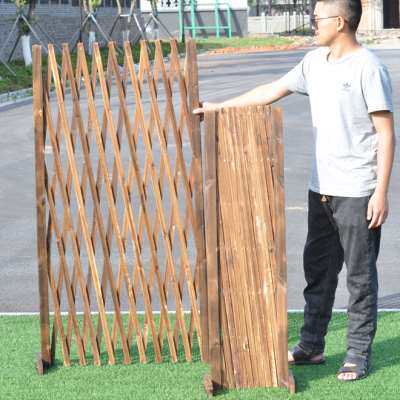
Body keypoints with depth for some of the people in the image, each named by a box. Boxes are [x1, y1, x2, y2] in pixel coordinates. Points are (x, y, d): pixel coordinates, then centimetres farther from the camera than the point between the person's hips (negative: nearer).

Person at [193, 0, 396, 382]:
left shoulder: (368, 68, -13)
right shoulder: (315, 61, 8)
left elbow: (386, 134, -14)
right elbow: (272, 90, 17)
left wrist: (380, 192, -17)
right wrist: (220, 106, 15)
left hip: (357, 193, -7)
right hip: (321, 189, 8)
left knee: (360, 274, 2)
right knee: (317, 268, 15)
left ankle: (358, 354, 10)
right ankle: (311, 345, 26)